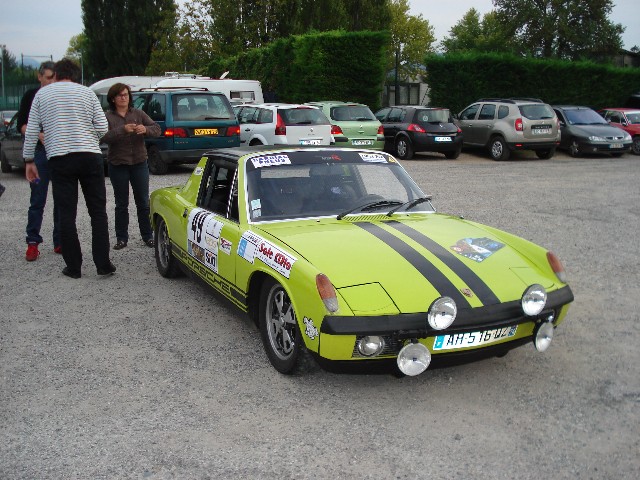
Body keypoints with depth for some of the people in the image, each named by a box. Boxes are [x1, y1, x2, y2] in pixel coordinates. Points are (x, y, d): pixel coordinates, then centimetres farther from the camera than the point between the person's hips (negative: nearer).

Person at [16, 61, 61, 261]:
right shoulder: (31, 96, 7)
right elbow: (21, 125, 4)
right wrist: (39, 135, -13)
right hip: (39, 152, -2)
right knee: (37, 200, -4)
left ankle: (60, 242, 11)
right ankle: (32, 243, 1)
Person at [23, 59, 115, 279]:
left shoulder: (42, 93, 10)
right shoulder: (87, 92, 10)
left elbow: (31, 131, 6)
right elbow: (103, 127, 3)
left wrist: (29, 160, 14)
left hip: (59, 159, 0)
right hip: (90, 156, 0)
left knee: (66, 214, 4)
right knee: (98, 212, 5)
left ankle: (74, 267, 6)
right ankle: (103, 264, 2)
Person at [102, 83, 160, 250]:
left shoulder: (138, 114, 6)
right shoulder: (107, 117, 0)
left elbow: (157, 129, 0)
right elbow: (104, 137, -16)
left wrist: (145, 129, -22)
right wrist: (123, 129, -29)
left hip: (139, 163, 1)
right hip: (118, 165, -1)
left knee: (143, 202, 6)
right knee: (121, 204, 7)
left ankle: (148, 236, 14)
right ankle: (121, 238, 14)